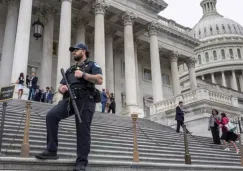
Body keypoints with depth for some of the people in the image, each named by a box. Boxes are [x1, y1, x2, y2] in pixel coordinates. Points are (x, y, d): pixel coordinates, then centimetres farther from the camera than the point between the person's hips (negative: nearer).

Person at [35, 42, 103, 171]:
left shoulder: (92, 65, 13)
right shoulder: (70, 70, 30)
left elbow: (100, 80, -5)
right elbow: (60, 87, 26)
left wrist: (83, 74, -12)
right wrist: (61, 88, 1)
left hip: (85, 100, -5)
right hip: (70, 99, 5)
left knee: (83, 130, -7)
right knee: (51, 115, -18)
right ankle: (51, 150, -13)